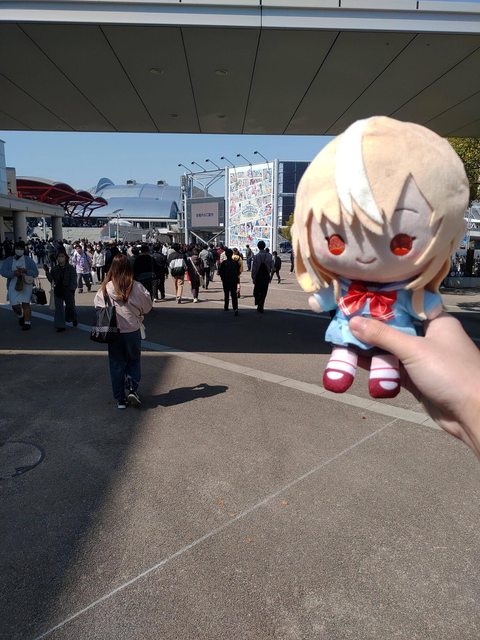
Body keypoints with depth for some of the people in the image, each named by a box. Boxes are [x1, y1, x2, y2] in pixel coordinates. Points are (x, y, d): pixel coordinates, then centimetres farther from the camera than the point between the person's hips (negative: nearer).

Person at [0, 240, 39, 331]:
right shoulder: (8, 260, 6)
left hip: (26, 284, -2)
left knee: (25, 303, -6)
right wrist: (14, 273, -23)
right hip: (13, 285, 2)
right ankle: (20, 316, 33)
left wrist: (25, 271, -18)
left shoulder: (28, 260, 4)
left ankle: (27, 322, 5)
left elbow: (35, 273, -1)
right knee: (15, 305, 0)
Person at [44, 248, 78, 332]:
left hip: (68, 291, -3)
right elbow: (51, 279, 2)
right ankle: (60, 326, 8)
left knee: (70, 306, 10)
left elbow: (73, 279, -5)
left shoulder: (71, 268, -4)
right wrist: (47, 271, -12)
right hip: (58, 290, 3)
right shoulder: (54, 268, 6)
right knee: (59, 308, 2)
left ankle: (74, 319, 40)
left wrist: (72, 289, -14)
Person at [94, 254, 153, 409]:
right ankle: (132, 389, 4)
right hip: (133, 331, 0)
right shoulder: (137, 287, -13)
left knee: (116, 364, 13)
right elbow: (147, 306, 0)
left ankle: (120, 399, 18)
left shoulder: (105, 288, -11)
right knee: (134, 361, 20)